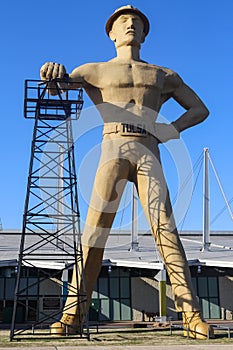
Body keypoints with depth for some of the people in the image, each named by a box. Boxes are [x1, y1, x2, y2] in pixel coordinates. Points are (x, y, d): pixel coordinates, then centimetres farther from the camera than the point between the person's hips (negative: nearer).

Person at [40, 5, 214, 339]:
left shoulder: (164, 75, 25)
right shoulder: (96, 71, 22)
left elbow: (199, 108, 26)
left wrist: (172, 129, 6)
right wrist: (54, 72, -16)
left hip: (149, 153, 1)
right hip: (114, 148, -1)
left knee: (165, 229, -10)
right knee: (95, 229, -12)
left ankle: (191, 313, -11)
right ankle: (73, 311, -9)